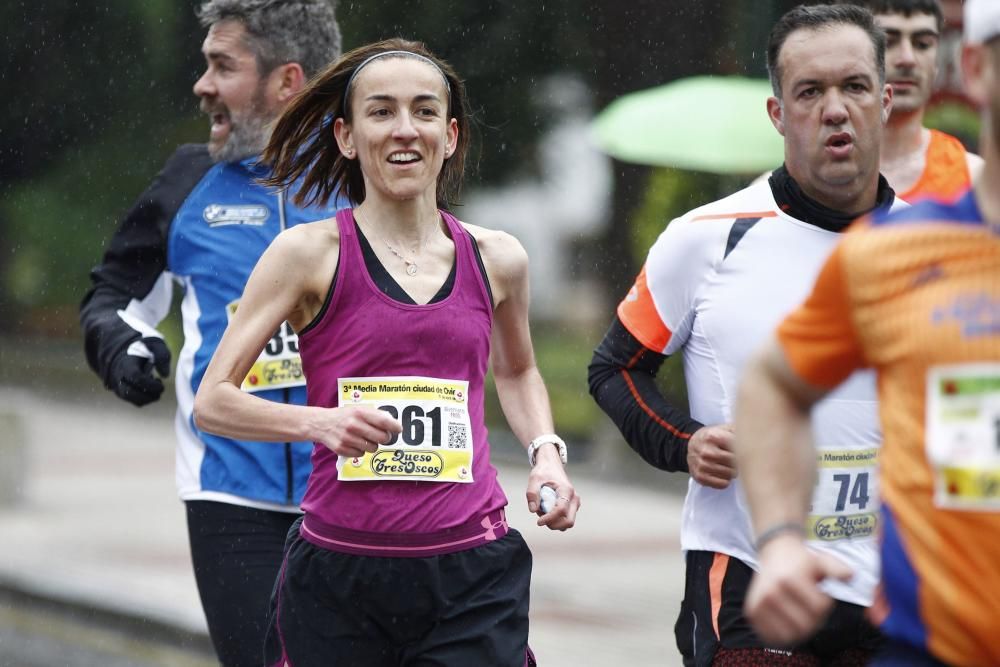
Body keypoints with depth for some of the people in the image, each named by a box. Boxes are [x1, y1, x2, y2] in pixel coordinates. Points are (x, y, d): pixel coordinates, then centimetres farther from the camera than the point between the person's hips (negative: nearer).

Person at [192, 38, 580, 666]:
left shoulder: (496, 259, 9)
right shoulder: (309, 254, -1)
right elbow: (212, 401, -3)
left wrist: (546, 452, 11)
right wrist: (320, 421, -19)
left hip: (473, 578, 2)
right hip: (340, 576, -2)